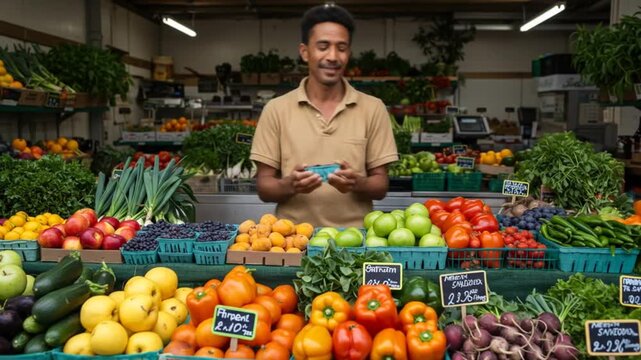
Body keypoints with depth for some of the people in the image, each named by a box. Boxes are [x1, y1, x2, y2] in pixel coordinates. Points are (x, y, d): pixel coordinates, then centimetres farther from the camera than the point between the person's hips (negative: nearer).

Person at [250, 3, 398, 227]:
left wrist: (357, 183, -15)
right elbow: (264, 187, 4)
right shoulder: (276, 109, 3)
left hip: (354, 234, 0)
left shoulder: (373, 109, 4)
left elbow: (381, 186, 5)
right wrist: (289, 185, -16)